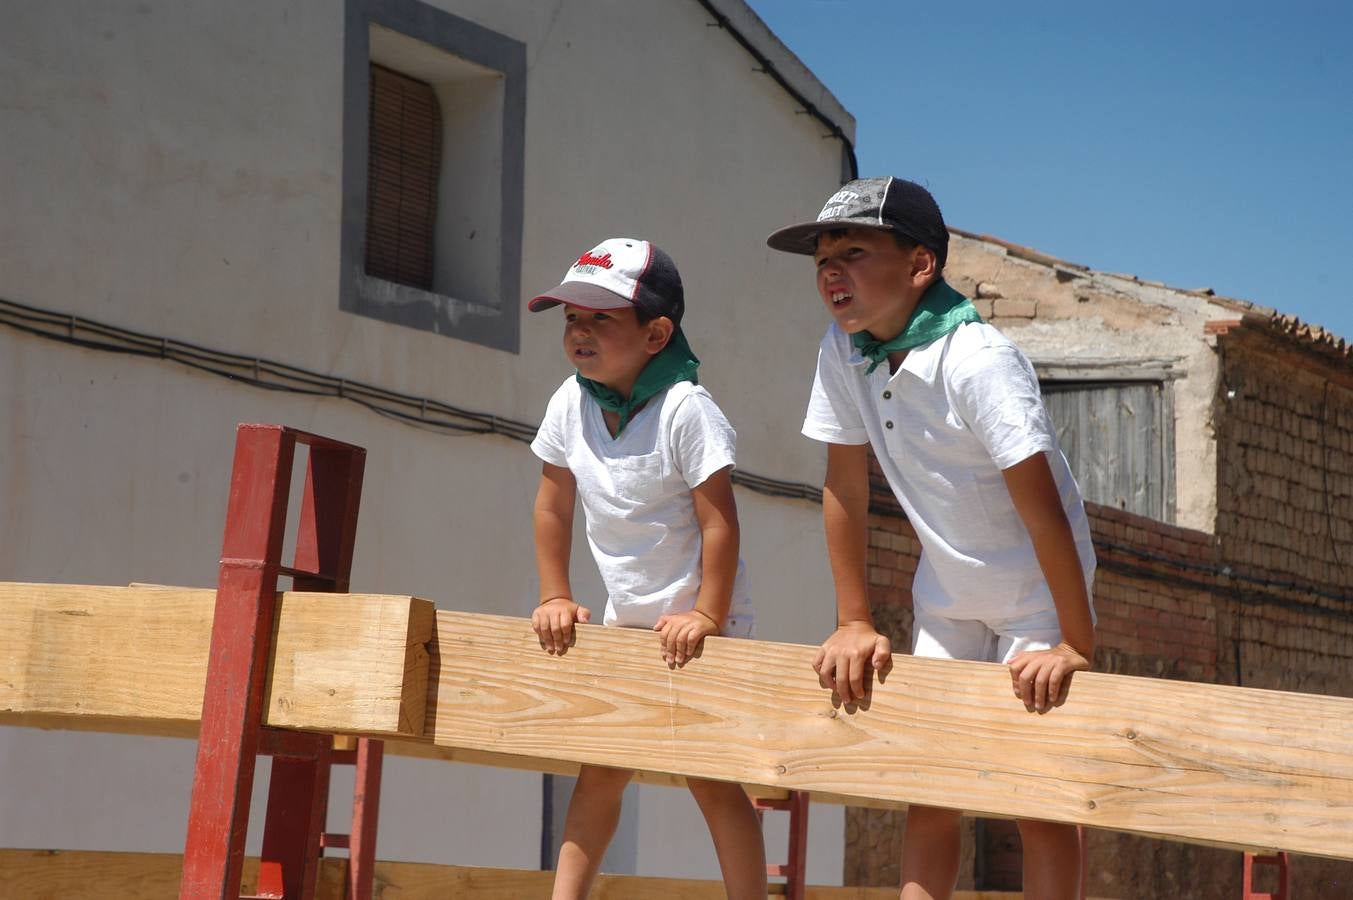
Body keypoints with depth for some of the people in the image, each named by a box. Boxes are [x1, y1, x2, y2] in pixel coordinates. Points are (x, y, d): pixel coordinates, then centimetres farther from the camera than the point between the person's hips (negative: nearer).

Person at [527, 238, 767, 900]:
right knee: (600, 768, 8)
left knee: (709, 774, -7)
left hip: (698, 621, -6)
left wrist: (708, 616, -23)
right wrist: (555, 598, 6)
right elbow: (553, 506, 7)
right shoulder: (570, 405, -4)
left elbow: (719, 520, -22)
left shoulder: (684, 409, -22)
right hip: (626, 617, 6)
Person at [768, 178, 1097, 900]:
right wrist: (854, 623, -2)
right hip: (945, 590, 6)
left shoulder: (977, 362, -29)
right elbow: (845, 488, -2)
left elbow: (1042, 506, -29)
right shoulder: (841, 353, -9)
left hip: (1036, 592, -6)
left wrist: (1077, 646, -29)